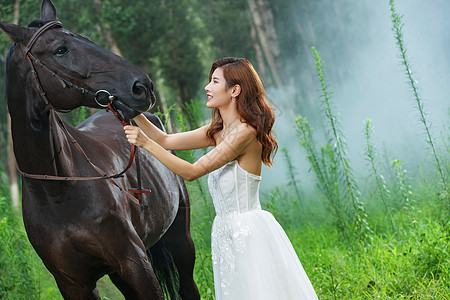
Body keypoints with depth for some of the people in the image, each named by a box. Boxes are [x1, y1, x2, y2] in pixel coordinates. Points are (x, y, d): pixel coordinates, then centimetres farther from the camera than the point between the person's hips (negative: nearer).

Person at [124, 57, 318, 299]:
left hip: (249, 232, -9)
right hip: (226, 232, 9)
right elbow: (166, 141, 13)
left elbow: (192, 171, -20)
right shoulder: (218, 131, 10)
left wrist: (147, 143, -21)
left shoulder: (245, 132, -17)